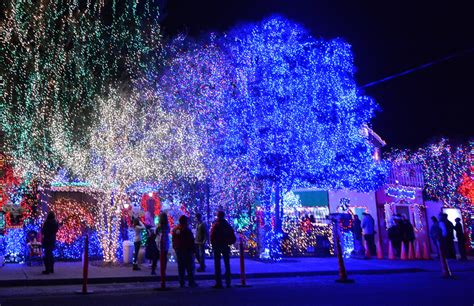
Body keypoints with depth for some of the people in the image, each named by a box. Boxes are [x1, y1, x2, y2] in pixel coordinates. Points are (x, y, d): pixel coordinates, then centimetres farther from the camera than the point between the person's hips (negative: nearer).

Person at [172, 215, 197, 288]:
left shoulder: (175, 229, 8)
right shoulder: (186, 229, -13)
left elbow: (173, 240, 14)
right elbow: (191, 240, -13)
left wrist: (175, 248, 20)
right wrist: (193, 249, -5)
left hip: (178, 250, 6)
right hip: (187, 249, -6)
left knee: (181, 267, 9)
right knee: (190, 266, -1)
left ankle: (181, 283, 9)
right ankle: (191, 282, -2)